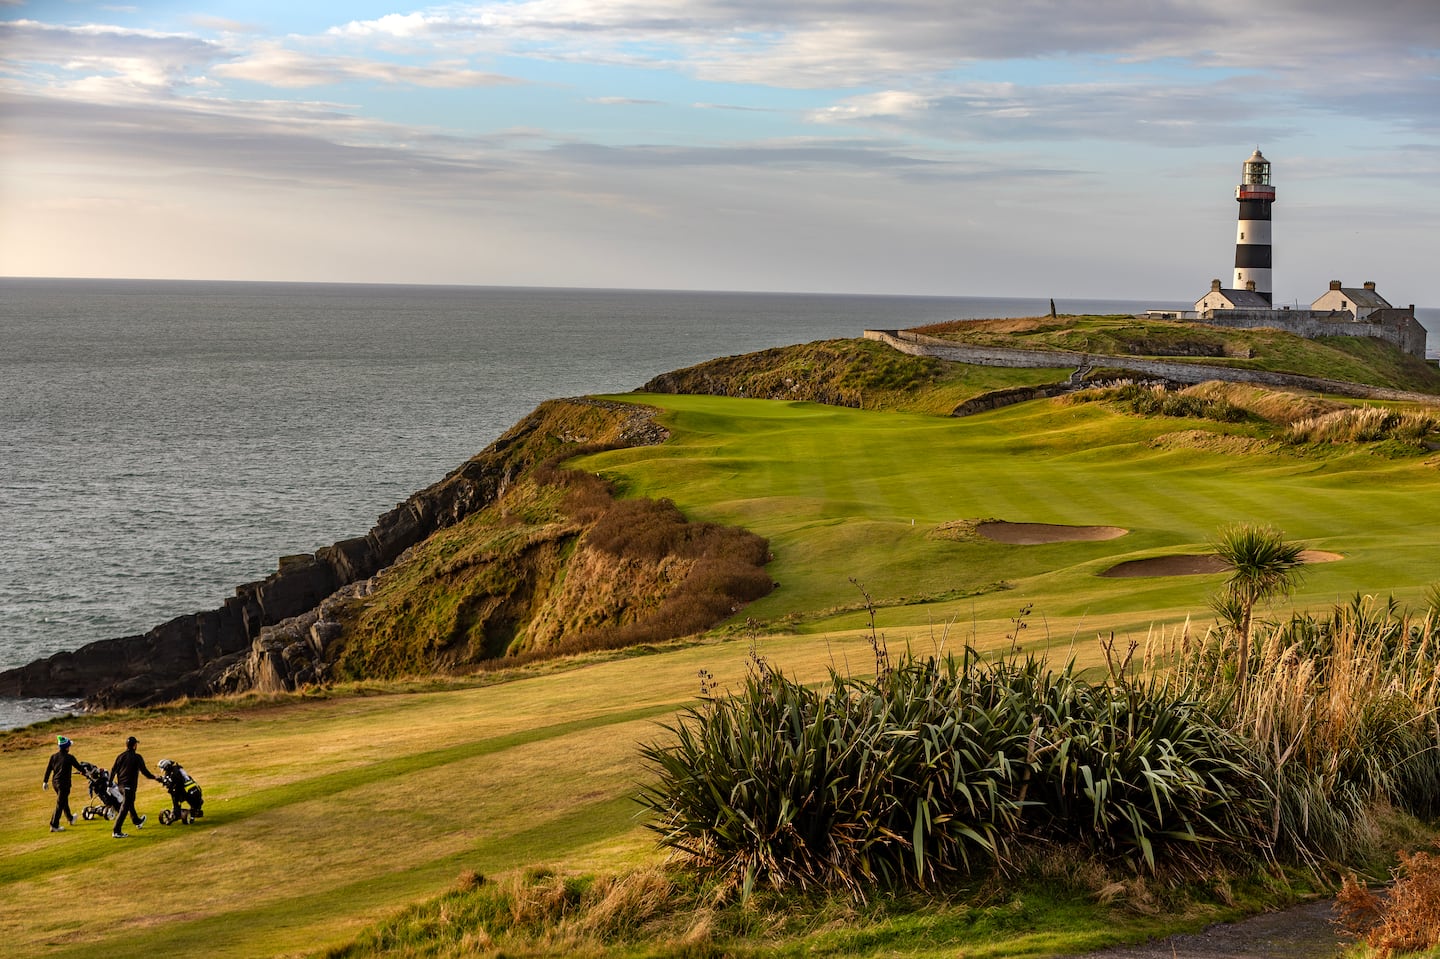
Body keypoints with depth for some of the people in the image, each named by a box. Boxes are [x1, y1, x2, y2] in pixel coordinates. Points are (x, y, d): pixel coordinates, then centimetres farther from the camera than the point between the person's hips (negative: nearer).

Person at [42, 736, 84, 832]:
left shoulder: (54, 756, 1)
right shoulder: (69, 758, -15)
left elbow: (48, 769, 6)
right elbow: (78, 766, -3)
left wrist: (45, 781, 14)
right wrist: (83, 772, 18)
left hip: (55, 782, 7)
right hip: (64, 783, -7)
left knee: (64, 801, 25)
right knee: (60, 804, -2)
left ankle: (70, 818, 44)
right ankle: (54, 825, -3)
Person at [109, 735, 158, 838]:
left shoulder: (120, 756, 2)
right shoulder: (137, 757, -13)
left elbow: (113, 771, 3)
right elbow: (144, 771, -12)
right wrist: (154, 777, 5)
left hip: (120, 785, 7)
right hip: (130, 786, -7)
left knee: (130, 803, 27)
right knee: (124, 808, -5)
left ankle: (137, 821, 49)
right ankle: (116, 832, -9)